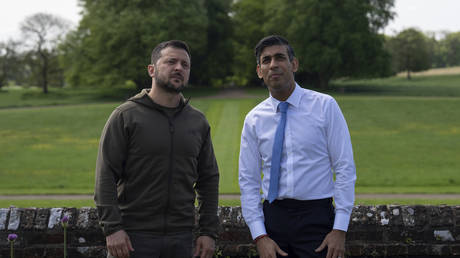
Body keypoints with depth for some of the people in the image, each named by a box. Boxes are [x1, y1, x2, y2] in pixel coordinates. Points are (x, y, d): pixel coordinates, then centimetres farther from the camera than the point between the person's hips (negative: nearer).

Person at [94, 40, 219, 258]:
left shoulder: (198, 122, 11)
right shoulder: (126, 116, -3)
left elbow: (209, 179, 14)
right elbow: (105, 175, -7)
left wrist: (208, 231, 7)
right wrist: (112, 228, -15)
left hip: (181, 239, 4)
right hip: (133, 236, -4)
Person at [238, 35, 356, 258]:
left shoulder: (324, 106, -2)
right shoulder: (254, 119, 5)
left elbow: (345, 169, -4)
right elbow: (248, 181, 6)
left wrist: (340, 229, -10)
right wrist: (260, 237, -3)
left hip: (316, 216, -2)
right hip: (273, 217, 2)